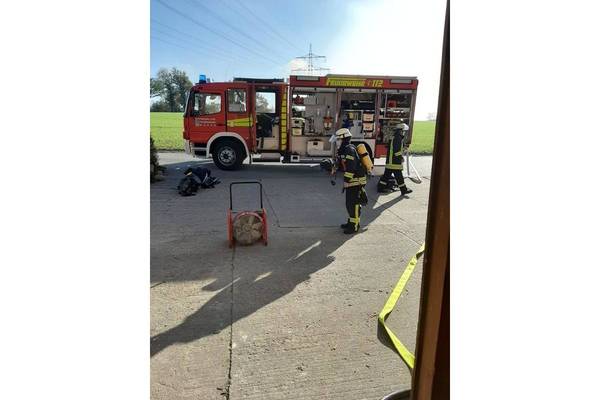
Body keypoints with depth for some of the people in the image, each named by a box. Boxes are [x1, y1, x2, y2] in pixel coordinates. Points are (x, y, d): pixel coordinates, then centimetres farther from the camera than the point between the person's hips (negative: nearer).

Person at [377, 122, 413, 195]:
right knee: (399, 176, -3)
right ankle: (403, 190, 5)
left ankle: (380, 187, 17)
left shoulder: (393, 137, 17)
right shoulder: (398, 138, -15)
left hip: (389, 161, 10)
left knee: (387, 174, 13)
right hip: (395, 162, -10)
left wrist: (400, 157, 21)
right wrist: (401, 157, -11)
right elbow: (396, 151, -22)